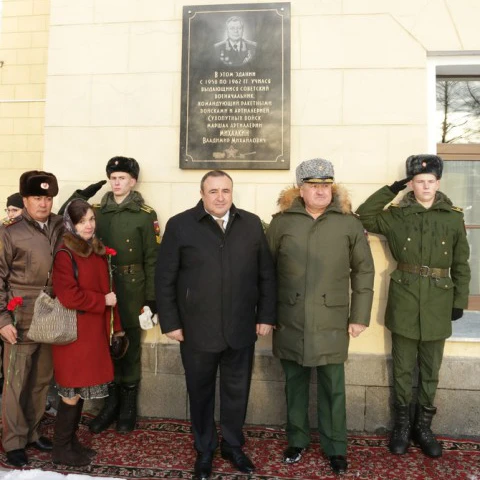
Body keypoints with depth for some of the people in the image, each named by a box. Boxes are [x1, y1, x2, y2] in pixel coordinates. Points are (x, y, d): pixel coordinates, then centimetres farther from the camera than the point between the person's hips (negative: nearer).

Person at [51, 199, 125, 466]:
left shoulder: (98, 251, 10)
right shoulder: (65, 254, -13)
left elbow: (106, 290, 13)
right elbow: (69, 296, -22)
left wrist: (115, 326, 11)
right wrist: (103, 301, -12)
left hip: (95, 330, 7)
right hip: (73, 332, -7)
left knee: (81, 389, 15)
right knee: (72, 391, 4)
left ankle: (72, 441, 31)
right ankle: (61, 449, 21)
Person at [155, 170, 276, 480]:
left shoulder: (252, 224, 2)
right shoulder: (180, 225, -5)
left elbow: (267, 275, 5)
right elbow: (164, 278, -4)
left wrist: (266, 316, 2)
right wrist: (170, 322, -6)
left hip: (241, 330, 2)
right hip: (197, 330, -2)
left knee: (237, 392, 17)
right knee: (201, 394, 16)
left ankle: (233, 445, 40)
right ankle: (204, 451, 37)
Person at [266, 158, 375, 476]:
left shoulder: (349, 223, -1)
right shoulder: (282, 222, 0)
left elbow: (363, 271, 2)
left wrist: (360, 316, 0)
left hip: (332, 321, -1)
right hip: (290, 321, 1)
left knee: (333, 387, 9)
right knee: (295, 383, 15)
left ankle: (336, 447, 29)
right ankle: (297, 440, 34)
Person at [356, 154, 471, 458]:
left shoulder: (454, 218, 1)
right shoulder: (396, 216, 0)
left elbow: (461, 265, 4)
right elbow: (363, 217, -8)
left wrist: (460, 301, 1)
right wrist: (390, 191, -10)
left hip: (438, 303, 1)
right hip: (404, 301, -1)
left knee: (430, 370, 12)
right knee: (403, 368, 9)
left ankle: (423, 426, 28)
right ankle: (402, 424, 25)